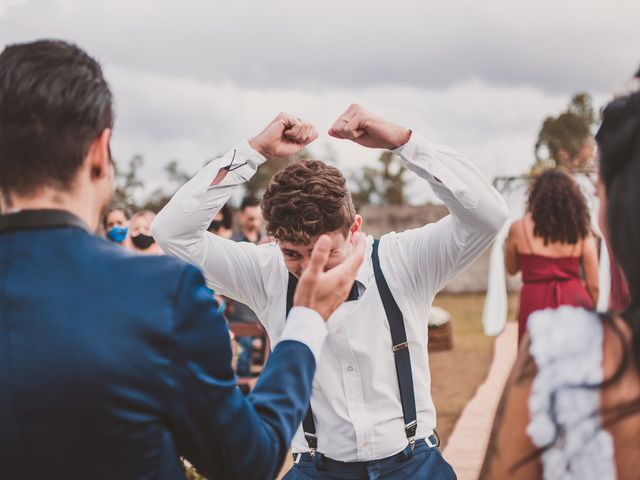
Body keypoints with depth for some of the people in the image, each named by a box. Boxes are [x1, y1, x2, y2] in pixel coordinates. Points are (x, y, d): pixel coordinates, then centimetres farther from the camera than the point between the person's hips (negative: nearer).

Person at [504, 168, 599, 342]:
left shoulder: (519, 228, -2)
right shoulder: (582, 232, 1)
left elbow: (511, 269, 14)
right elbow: (594, 285, 2)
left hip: (535, 303, -1)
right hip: (574, 302, 2)